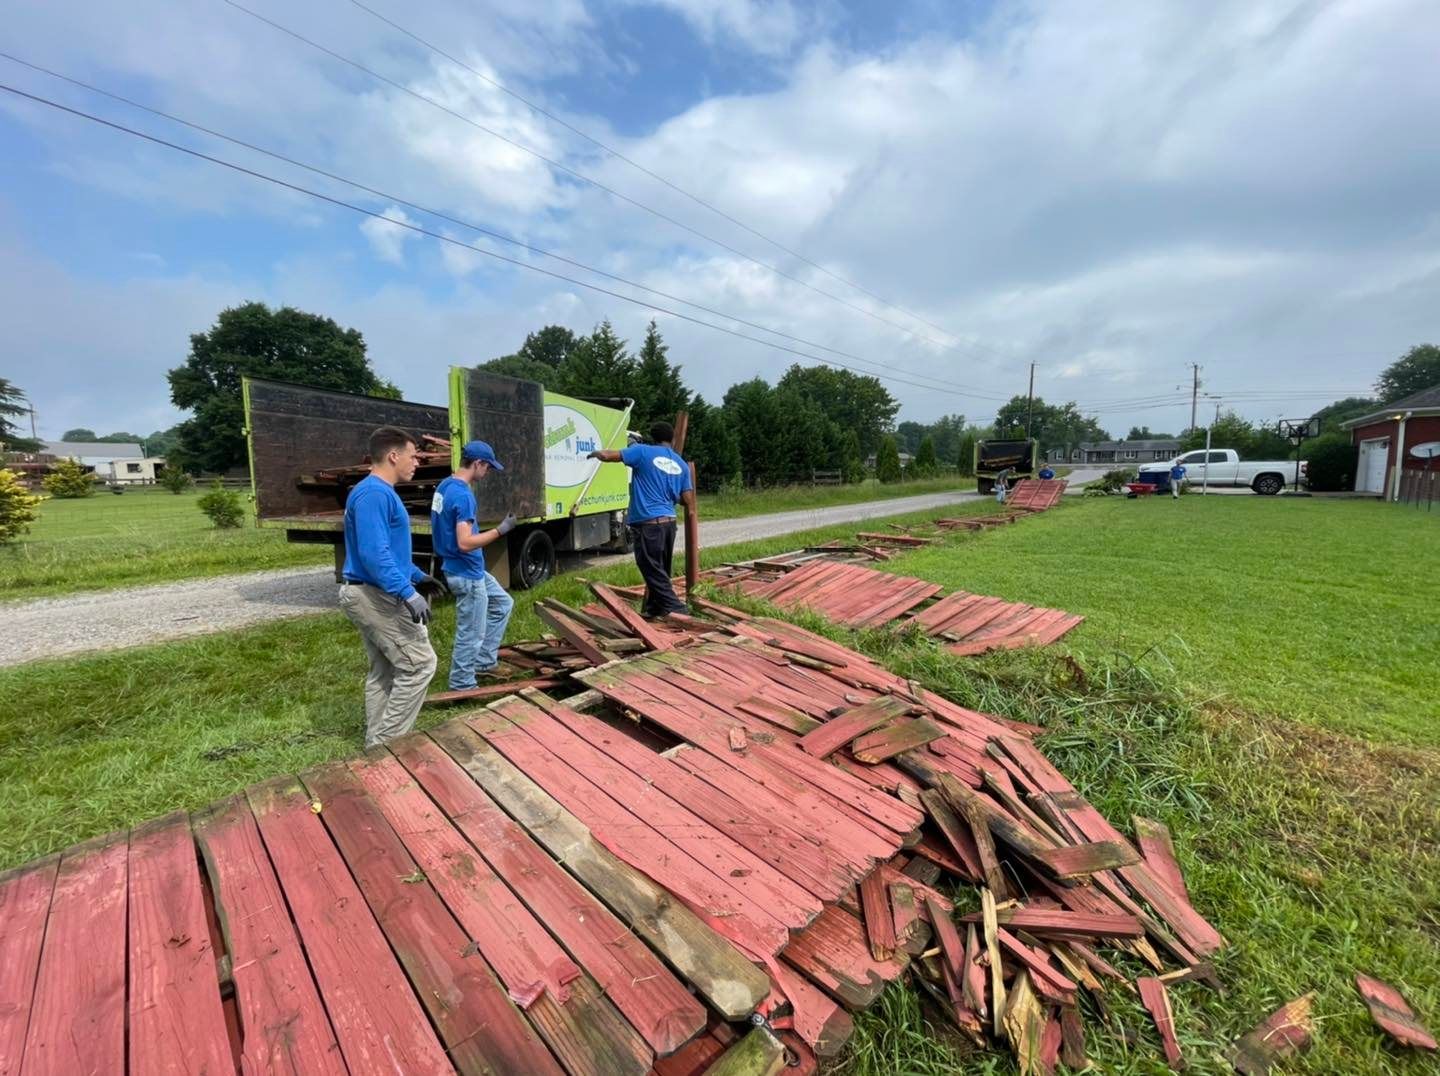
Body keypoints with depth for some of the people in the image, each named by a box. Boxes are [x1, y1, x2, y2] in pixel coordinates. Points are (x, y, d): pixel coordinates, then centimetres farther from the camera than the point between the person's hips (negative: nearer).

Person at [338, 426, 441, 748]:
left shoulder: (381, 492, 15)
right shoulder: (374, 494, -19)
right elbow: (375, 554, -28)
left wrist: (418, 576, 28)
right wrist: (408, 593, -31)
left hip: (369, 594, 11)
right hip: (377, 596, -11)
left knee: (383, 671, 16)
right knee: (419, 664, -5)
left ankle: (377, 742, 26)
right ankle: (387, 741, 5)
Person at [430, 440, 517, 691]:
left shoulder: (445, 485, 7)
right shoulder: (463, 495, -25)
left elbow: (447, 528, 17)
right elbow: (465, 543, -30)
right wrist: (500, 530, -22)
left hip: (471, 570, 10)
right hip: (466, 574, -10)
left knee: (503, 604, 22)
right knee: (471, 634, 3)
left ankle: (483, 661, 27)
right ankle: (462, 686, 18)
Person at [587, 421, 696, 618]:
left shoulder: (643, 452, -2)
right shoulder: (681, 465, 12)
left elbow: (608, 456, -3)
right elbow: (688, 502, 11)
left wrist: (596, 452, 20)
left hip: (648, 523, -6)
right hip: (669, 522, 6)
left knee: (653, 572, -1)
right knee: (660, 571, 17)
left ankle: (676, 610, -5)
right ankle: (654, 609, 28)